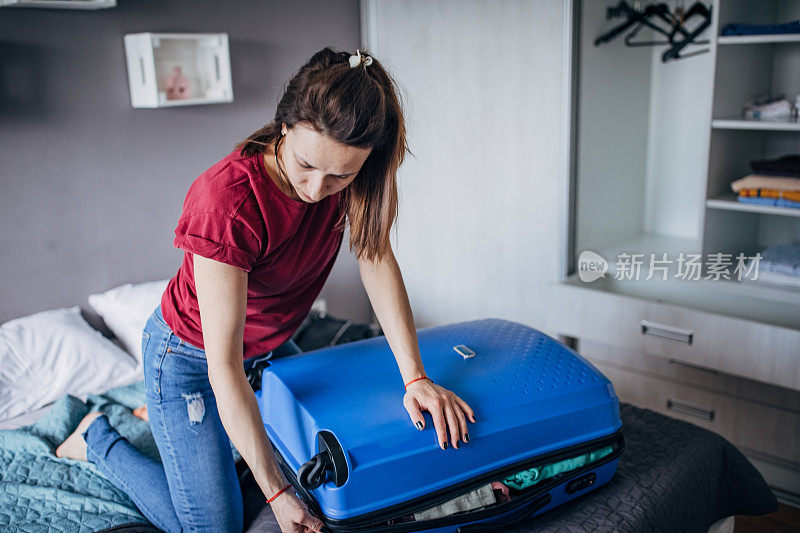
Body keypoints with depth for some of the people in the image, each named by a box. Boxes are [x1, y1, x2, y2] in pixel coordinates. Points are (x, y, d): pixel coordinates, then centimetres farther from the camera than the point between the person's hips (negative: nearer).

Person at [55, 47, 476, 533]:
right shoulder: (227, 201, -38)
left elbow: (377, 260, -17)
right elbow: (224, 366, -35)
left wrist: (415, 377, -24)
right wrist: (277, 493, -31)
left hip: (270, 346, 7)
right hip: (190, 355, -6)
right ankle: (100, 439, 20)